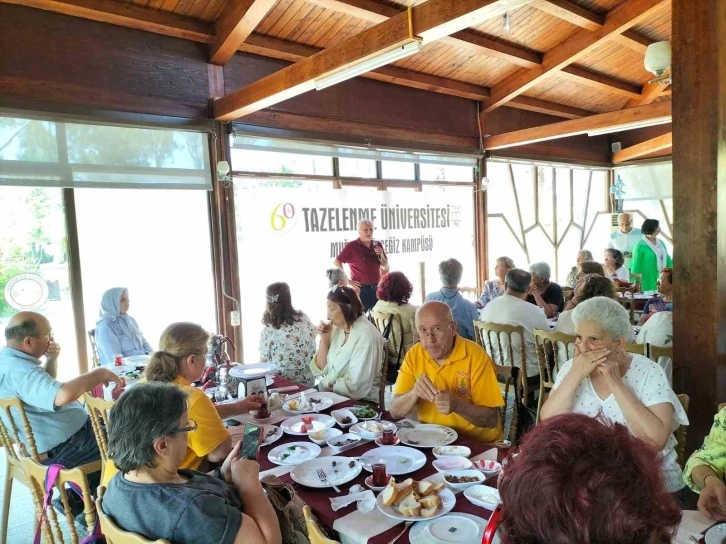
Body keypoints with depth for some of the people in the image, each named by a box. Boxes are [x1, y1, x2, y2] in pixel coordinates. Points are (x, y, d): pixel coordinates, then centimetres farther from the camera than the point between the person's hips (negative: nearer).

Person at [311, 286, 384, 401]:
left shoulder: (366, 336, -19)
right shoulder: (337, 328, 3)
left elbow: (356, 386, -24)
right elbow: (321, 369, 6)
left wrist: (325, 386, -12)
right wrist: (324, 339, -6)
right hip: (331, 394, 6)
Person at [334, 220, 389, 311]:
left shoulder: (378, 245, 7)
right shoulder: (351, 246, -7)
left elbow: (385, 267, 10)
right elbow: (337, 262, -8)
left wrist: (381, 255, -9)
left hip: (377, 288, 5)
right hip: (361, 288, -5)